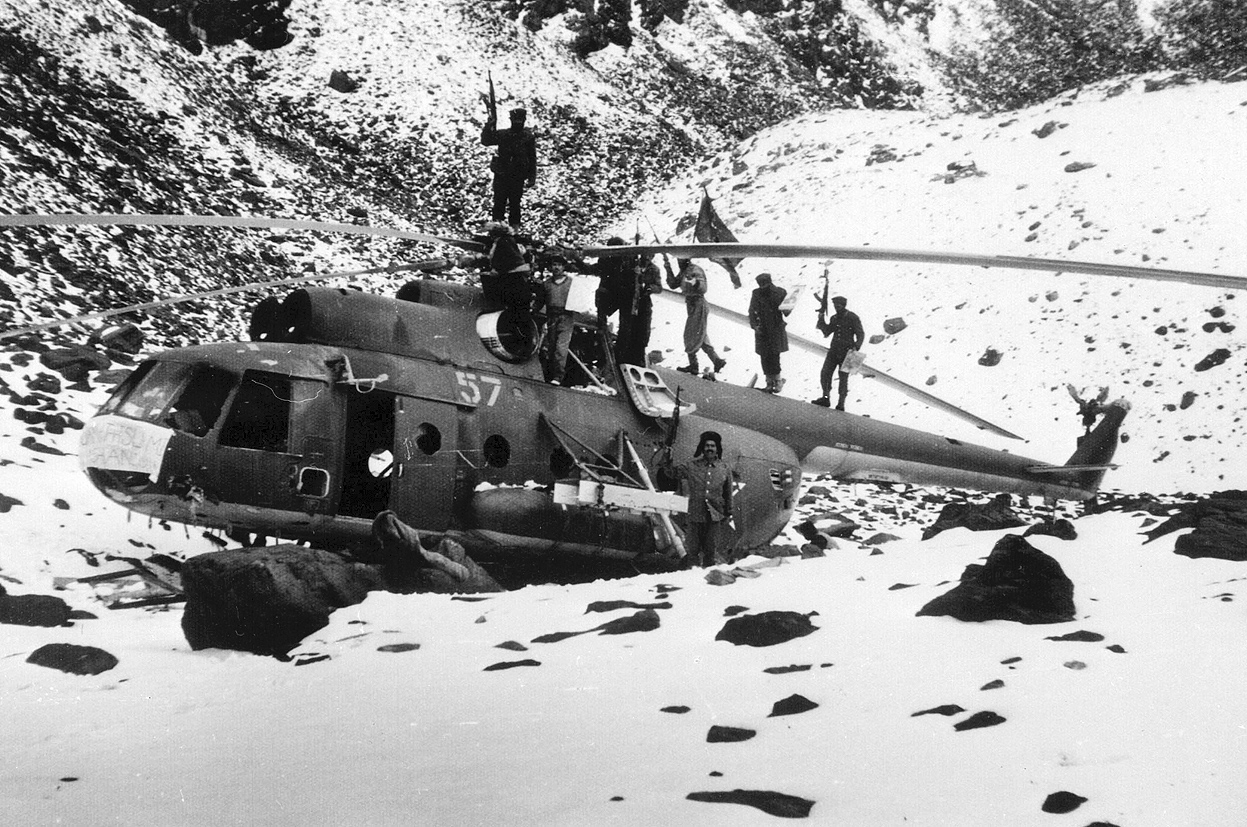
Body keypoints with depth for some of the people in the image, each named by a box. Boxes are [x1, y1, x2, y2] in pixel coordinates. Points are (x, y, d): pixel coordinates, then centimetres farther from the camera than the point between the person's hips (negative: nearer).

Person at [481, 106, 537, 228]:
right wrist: (489, 126, -16)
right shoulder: (502, 134, 2)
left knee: (515, 203, 7)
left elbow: (532, 159, 2)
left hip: (518, 177, -1)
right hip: (501, 175, 1)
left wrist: (532, 178, -1)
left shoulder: (529, 137, -1)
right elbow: (485, 141, -4)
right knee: (499, 202, 3)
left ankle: (515, 227, 18)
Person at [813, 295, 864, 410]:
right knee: (825, 374, -5)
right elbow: (826, 332, 10)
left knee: (843, 378, -3)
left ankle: (841, 404, 2)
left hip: (846, 352, -5)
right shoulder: (834, 318, 11)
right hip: (834, 351, 5)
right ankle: (826, 398, 2)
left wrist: (856, 347, -22)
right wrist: (821, 319, 1)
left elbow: (861, 334, -7)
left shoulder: (853, 318, -6)